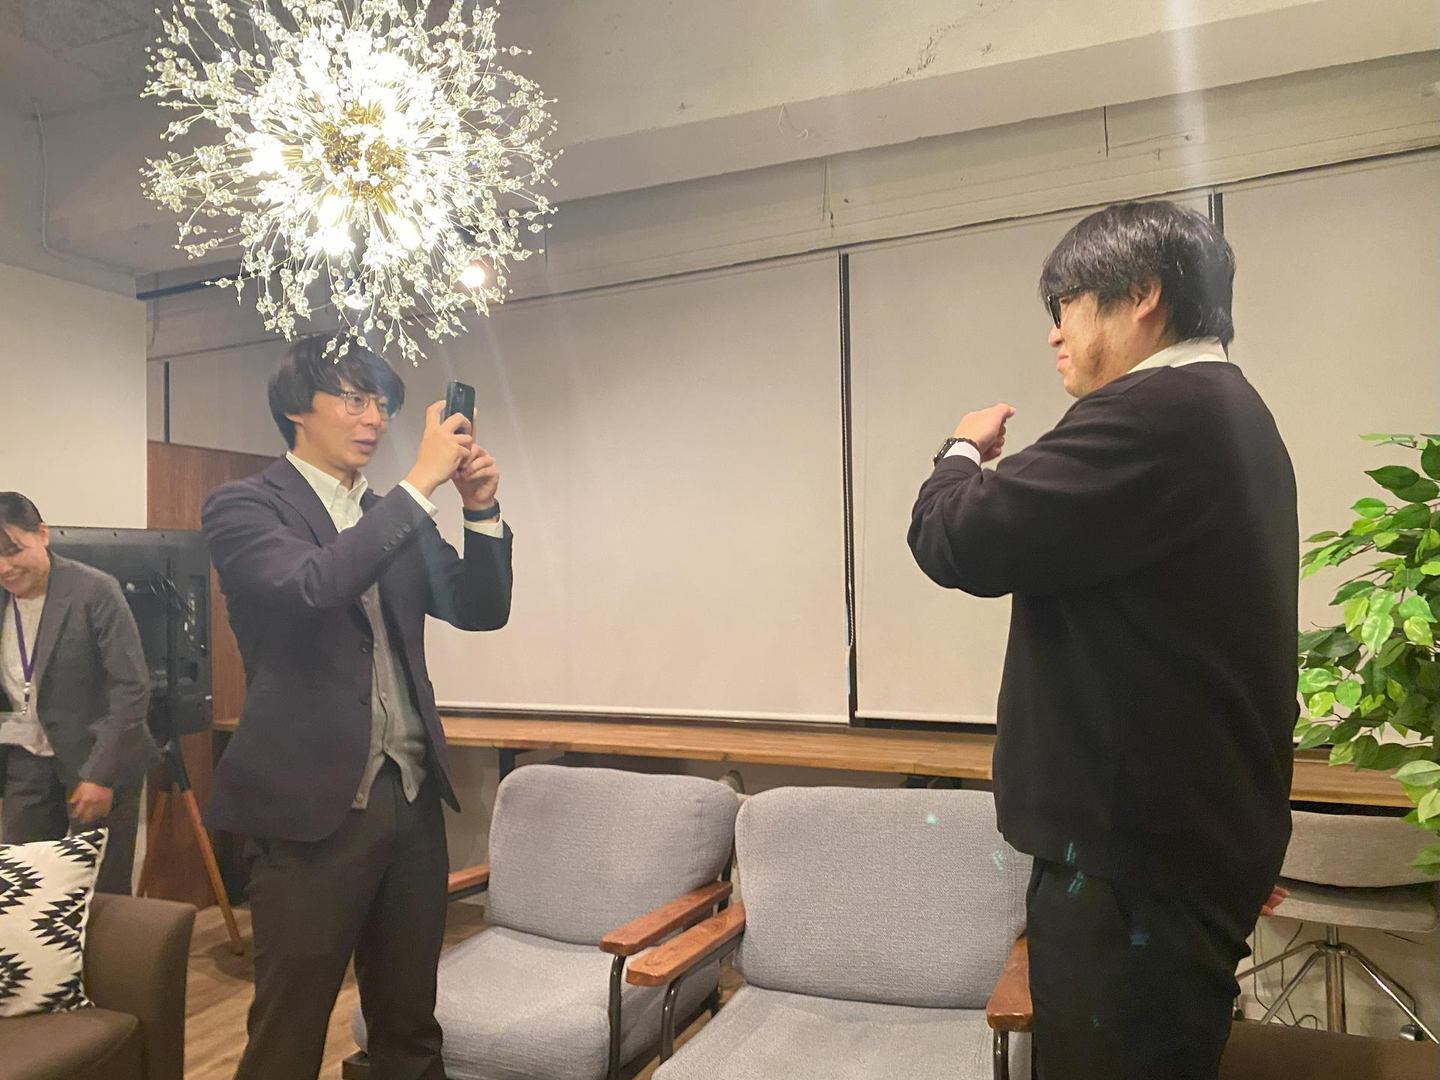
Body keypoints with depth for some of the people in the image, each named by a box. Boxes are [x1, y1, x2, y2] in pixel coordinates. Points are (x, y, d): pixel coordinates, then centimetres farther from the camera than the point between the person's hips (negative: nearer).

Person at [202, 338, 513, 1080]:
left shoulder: (396, 516, 12)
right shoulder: (242, 507, -5)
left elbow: (481, 609, 8)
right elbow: (312, 585, -25)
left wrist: (480, 509, -6)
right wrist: (421, 481, -22)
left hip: (412, 798, 6)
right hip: (313, 804, -5)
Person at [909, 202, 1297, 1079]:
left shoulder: (1158, 412, -20)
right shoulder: (1229, 415, 14)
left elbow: (957, 540, -23)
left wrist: (964, 451, 1)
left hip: (1135, 851, -10)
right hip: (1192, 835, 11)